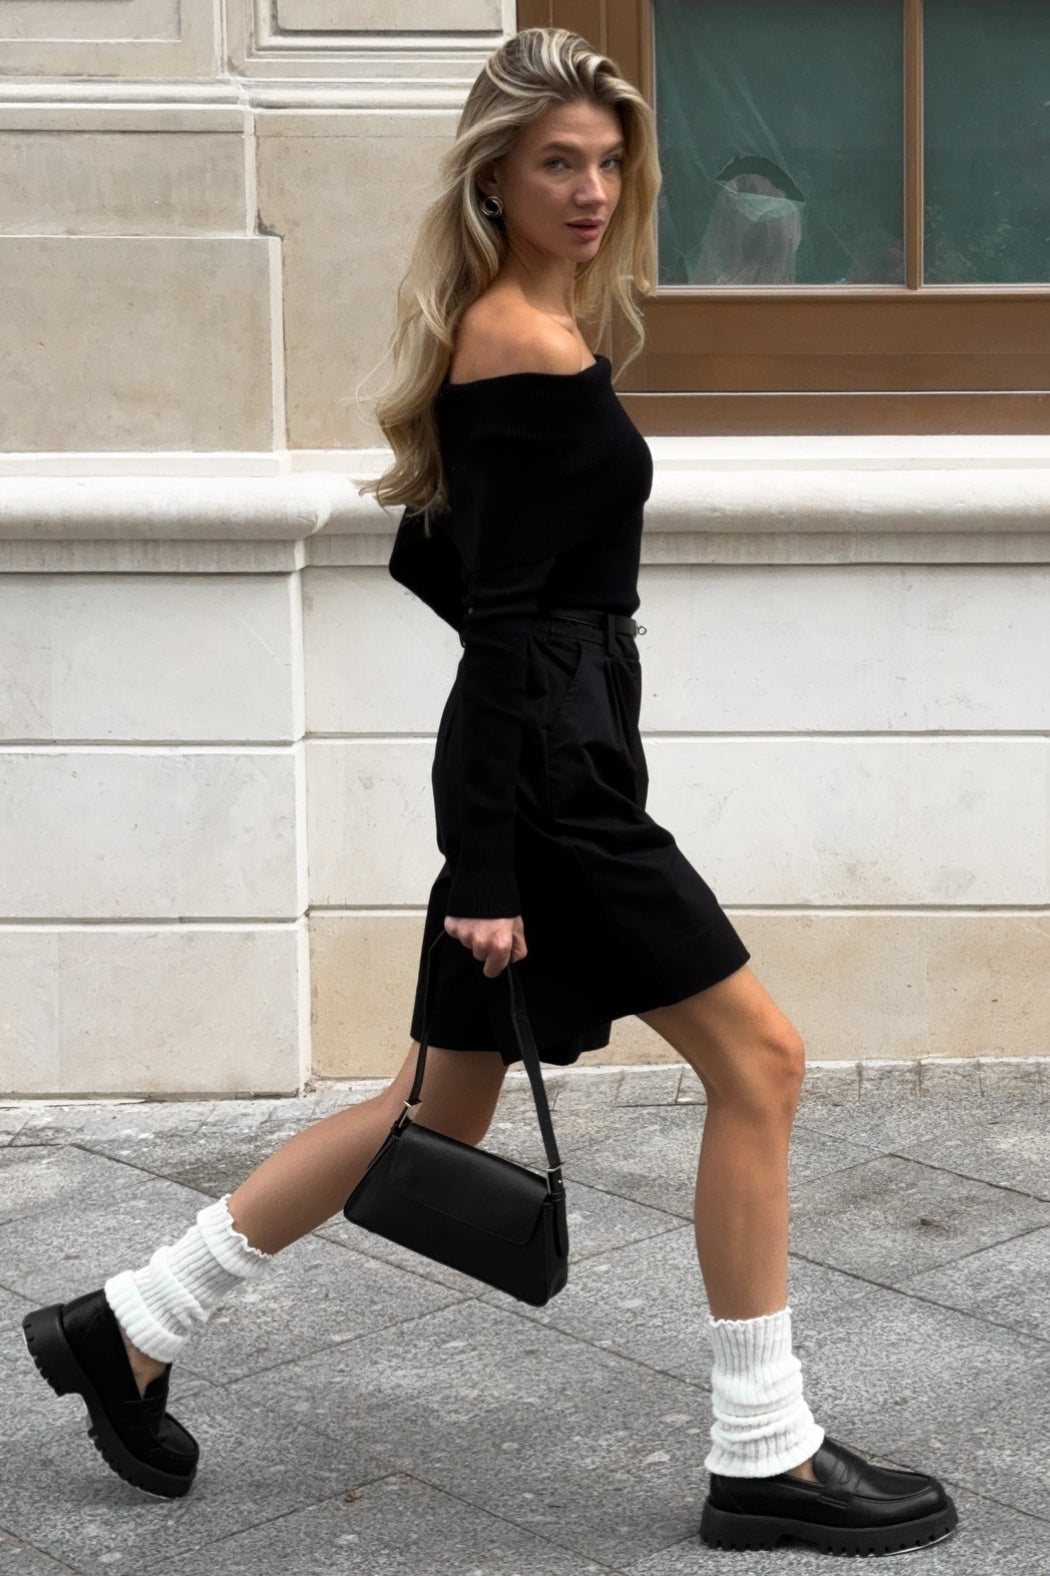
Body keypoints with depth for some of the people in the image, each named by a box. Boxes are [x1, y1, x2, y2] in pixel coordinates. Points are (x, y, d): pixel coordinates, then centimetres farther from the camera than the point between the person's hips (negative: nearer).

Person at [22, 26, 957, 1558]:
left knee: (447, 1107, 15)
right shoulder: (536, 347, -15)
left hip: (529, 760, 10)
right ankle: (765, 1459, 7)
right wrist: (488, 876, -20)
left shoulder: (488, 331, 13)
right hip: (548, 779, -10)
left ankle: (130, 1327, 23)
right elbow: (506, 621, -19)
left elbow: (434, 562, 20)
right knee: (758, 1059, -2)